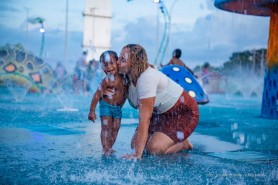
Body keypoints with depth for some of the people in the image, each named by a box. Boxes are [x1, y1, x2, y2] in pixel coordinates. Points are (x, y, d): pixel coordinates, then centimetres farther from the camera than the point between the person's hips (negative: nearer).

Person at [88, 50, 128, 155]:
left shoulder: (122, 78, -1)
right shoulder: (107, 80, -17)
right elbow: (97, 95, -14)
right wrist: (92, 111, -15)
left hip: (118, 108, 6)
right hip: (106, 106, -6)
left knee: (115, 129, 7)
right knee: (106, 128, -6)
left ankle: (109, 147, 16)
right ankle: (105, 149, -4)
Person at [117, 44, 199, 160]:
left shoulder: (146, 78, -33)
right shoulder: (130, 77, -7)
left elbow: (145, 118, -34)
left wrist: (137, 154, -33)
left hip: (183, 112, -8)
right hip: (161, 113, 9)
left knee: (154, 148, -23)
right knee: (135, 144, -5)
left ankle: (184, 144, 6)